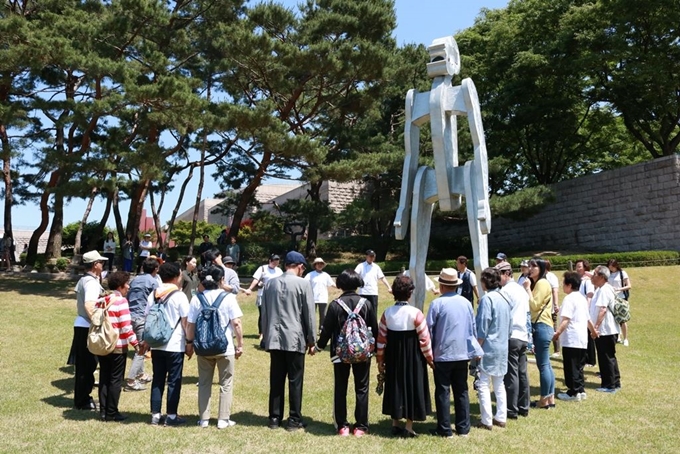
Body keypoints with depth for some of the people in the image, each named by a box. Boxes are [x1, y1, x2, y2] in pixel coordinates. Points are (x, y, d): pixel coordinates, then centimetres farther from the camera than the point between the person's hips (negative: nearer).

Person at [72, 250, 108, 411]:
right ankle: (82, 401, 8)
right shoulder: (92, 282, -17)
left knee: (84, 364, 17)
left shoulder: (82, 280, 14)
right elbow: (89, 306, -29)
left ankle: (82, 397, 28)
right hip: (88, 327, -10)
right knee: (88, 364, 0)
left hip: (81, 324, 10)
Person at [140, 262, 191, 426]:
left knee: (157, 380, 12)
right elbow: (185, 321, -10)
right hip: (175, 345, -5)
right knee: (174, 381, 4)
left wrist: (146, 341, 16)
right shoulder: (179, 296, -10)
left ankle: (155, 415, 16)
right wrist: (189, 342, -2)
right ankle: (171, 416, 9)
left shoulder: (153, 294, 6)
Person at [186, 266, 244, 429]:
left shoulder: (196, 298, -2)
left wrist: (190, 343, 10)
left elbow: (190, 324, -3)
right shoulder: (228, 297, -9)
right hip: (225, 348, -2)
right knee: (226, 384, 10)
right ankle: (223, 419, 12)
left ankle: (204, 419, 20)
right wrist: (240, 344, -2)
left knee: (204, 383, 16)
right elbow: (236, 323, -11)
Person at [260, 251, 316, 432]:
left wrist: (266, 336, 18)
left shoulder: (270, 283, 8)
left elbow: (264, 313, 11)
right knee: (295, 380, 4)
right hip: (295, 339, -4)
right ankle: (294, 419, 10)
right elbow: (309, 314, -5)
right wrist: (311, 340, 2)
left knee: (276, 380, 10)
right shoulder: (303, 284, -7)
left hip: (274, 338, 4)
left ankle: (274, 418, 17)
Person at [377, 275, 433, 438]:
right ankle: (408, 428, 13)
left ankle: (395, 425, 24)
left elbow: (381, 338, 1)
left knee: (395, 387, 15)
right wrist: (429, 358, 2)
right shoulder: (415, 313, -15)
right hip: (413, 357, -3)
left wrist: (380, 359, 11)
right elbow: (424, 339, -11)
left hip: (393, 358, 3)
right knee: (412, 388, 8)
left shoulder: (387, 313, -5)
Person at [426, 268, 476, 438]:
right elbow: (473, 327, 9)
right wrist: (473, 348, 19)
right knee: (461, 391, 13)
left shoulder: (437, 303, -11)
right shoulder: (466, 303, 3)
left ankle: (445, 429, 10)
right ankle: (463, 428, 18)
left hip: (443, 354, -5)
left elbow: (429, 329, -8)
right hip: (463, 353, 5)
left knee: (443, 391, 5)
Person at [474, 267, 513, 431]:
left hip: (488, 347, -8)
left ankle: (487, 421, 2)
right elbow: (510, 325, 13)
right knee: (499, 384, 16)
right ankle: (501, 418, 20)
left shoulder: (487, 299, -16)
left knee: (483, 385, -1)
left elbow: (482, 328, -16)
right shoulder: (505, 298, 7)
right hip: (503, 347, 8)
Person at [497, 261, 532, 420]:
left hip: (511, 337, -8)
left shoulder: (505, 291, -11)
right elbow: (528, 314, 17)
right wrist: (529, 336, 21)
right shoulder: (521, 289, 14)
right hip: (523, 336, 8)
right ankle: (523, 407, 18)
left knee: (511, 374, -3)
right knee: (522, 372, 12)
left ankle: (512, 410, 2)